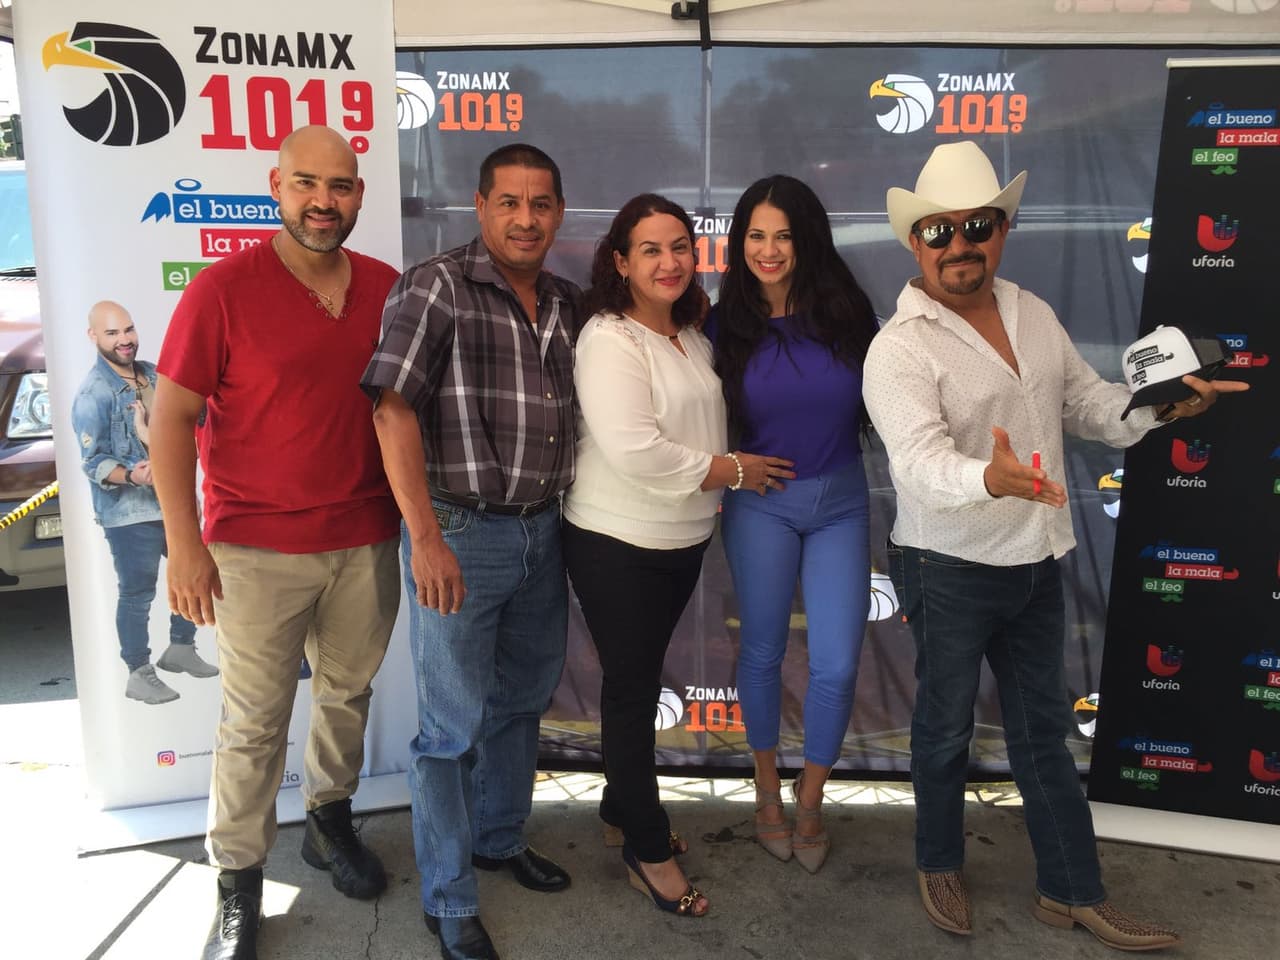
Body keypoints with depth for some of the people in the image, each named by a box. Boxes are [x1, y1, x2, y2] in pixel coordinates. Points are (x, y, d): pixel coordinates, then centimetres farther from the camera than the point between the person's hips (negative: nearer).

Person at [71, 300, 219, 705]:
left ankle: (180, 648, 35)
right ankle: (139, 675, 14)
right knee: (137, 594, 0)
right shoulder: (93, 394, -14)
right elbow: (93, 462, -17)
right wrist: (129, 475, -35)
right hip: (129, 512, -8)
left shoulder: (153, 374, 8)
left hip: (173, 500, 8)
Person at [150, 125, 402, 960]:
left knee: (348, 693, 18)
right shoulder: (224, 289, -9)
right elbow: (171, 418, -7)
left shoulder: (389, 289, 3)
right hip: (257, 551, -3)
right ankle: (238, 883, 24)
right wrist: (185, 544, -11)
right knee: (255, 720, 6)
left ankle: (331, 820, 41)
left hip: (367, 544, 4)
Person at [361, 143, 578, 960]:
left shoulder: (568, 304, 8)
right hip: (462, 534, -6)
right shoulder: (436, 288, -10)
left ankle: (500, 838, 42)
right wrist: (426, 537, -22)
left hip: (544, 532, 7)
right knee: (453, 723, 4)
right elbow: (394, 409, -17)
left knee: (522, 703, 20)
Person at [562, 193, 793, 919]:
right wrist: (733, 471, -17)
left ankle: (624, 803, 39)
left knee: (643, 676, 20)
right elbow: (634, 451, -27)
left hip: (683, 538, 8)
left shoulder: (694, 334, 8)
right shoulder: (609, 339, -17)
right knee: (633, 689, 4)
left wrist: (714, 495, 7)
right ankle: (649, 850, 19)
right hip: (618, 544, -7)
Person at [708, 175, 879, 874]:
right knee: (762, 653, 12)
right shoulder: (727, 325, -5)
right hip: (759, 505, 0)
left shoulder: (846, 312, -5)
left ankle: (810, 802, 25)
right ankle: (767, 790, 35)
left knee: (836, 666, 1)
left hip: (841, 502, 1)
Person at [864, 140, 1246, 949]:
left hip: (1036, 562, 6)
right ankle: (941, 866, 36)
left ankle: (1074, 891, 32)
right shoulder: (900, 347, -19)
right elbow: (918, 460, -33)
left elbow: (1087, 403, 13)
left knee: (1044, 730, 17)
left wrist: (1160, 405, -4)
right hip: (951, 570, -6)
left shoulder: (1034, 314, 4)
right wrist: (990, 478, -52)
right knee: (946, 729, 12)